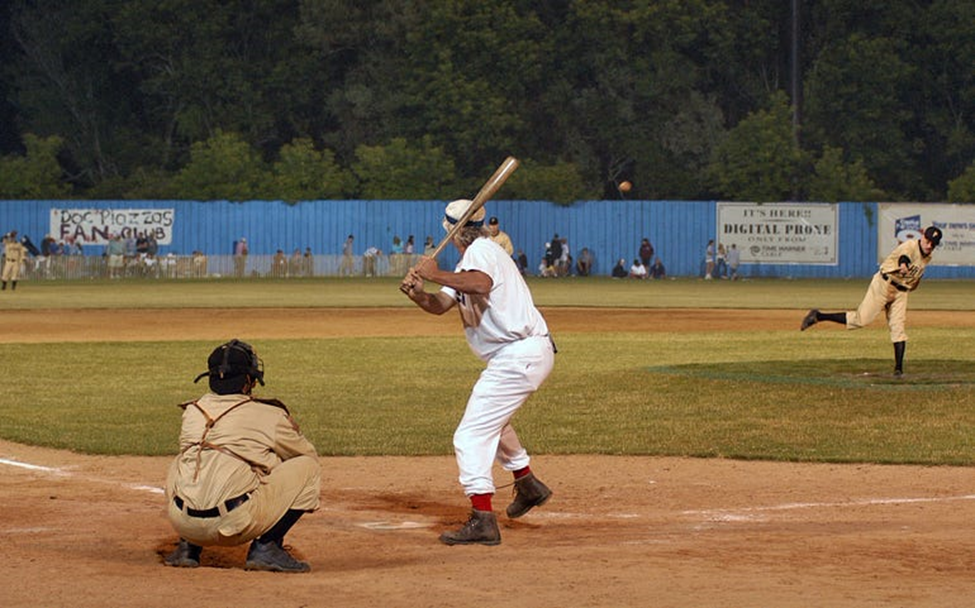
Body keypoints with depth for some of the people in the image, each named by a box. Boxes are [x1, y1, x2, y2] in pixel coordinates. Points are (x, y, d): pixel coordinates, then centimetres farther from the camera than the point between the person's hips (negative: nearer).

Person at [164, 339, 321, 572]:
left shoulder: (192, 412, 18)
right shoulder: (270, 416, 7)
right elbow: (309, 455, 24)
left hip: (182, 523, 5)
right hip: (232, 525, -5)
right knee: (307, 466, 10)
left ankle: (188, 546, 22)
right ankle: (266, 548, 2)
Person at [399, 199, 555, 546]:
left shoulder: (480, 251, -11)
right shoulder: (476, 254, 20)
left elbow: (481, 285, -35)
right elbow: (441, 305, 12)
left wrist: (436, 275, -28)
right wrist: (418, 294, -7)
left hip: (518, 357, -11)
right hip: (535, 352, 11)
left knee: (472, 435, -14)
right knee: (492, 419, 33)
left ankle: (483, 521, -22)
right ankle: (528, 487, 45)